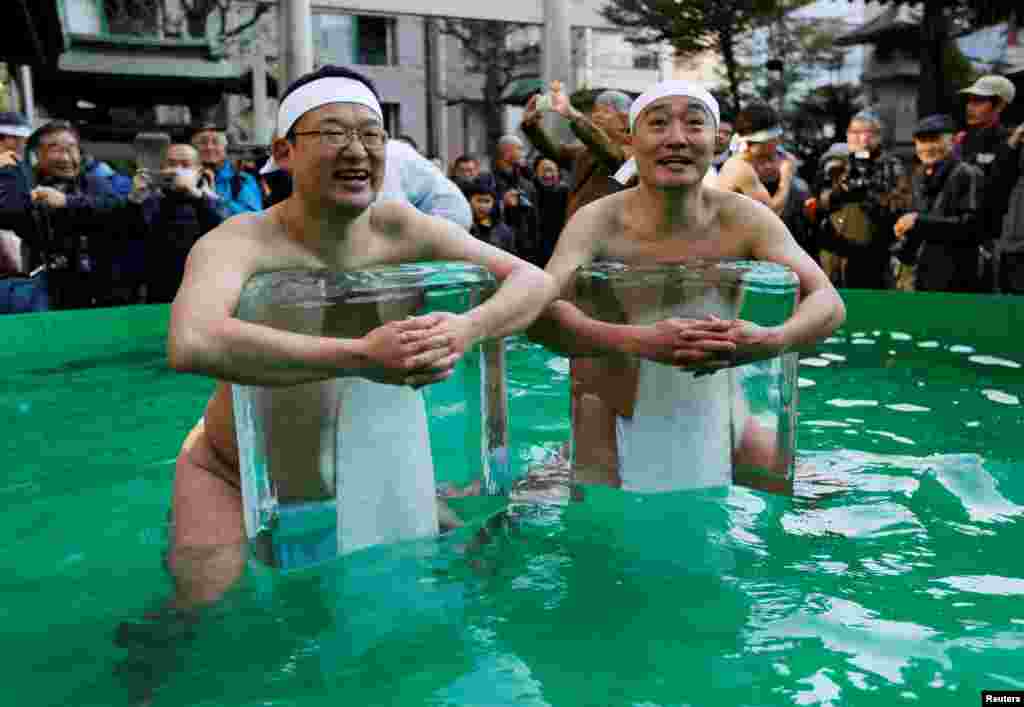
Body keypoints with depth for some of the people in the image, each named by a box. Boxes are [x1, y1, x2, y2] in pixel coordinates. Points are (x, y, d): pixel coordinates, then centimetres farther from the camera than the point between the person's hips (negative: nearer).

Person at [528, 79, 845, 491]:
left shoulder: (743, 219, -12)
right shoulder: (598, 222, -19)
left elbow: (829, 303, -17)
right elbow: (539, 312, -34)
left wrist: (772, 341, -40)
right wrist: (637, 341, -51)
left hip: (712, 408, 3)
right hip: (612, 417, -2)